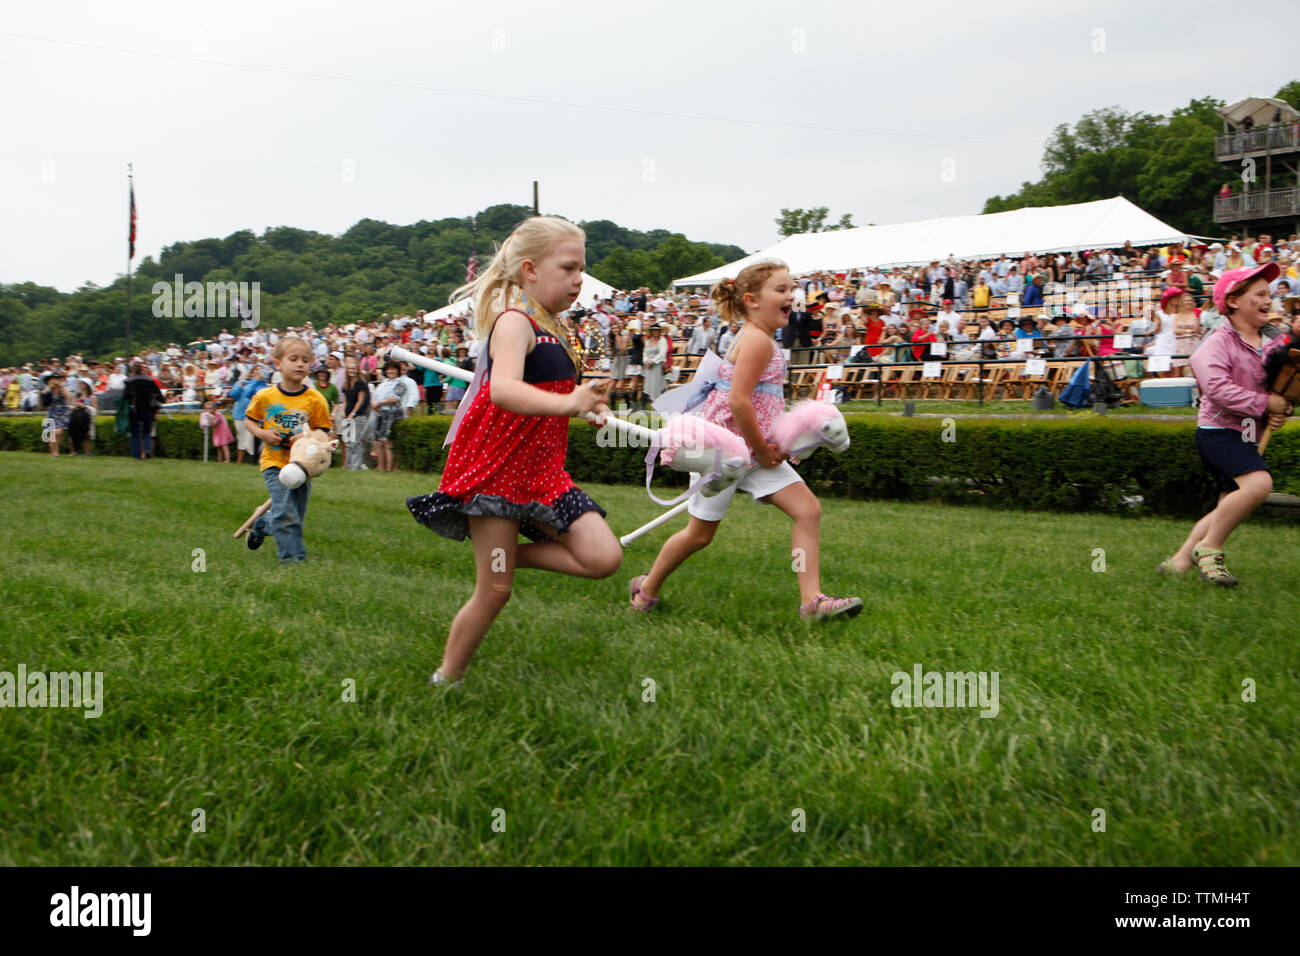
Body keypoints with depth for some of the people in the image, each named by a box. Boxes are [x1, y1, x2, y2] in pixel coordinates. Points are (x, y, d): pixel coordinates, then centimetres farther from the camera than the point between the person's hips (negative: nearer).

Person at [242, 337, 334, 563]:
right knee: (285, 512, -15)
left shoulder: (315, 399, -6)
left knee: (296, 515, 11)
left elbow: (323, 431, -1)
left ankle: (260, 525, 39)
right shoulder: (265, 396, -5)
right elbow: (248, 420, 9)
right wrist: (263, 433, -11)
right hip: (274, 462, -2)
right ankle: (292, 555, -2)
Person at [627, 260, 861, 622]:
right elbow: (738, 401, -26)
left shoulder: (762, 340, 14)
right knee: (700, 532, 5)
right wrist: (763, 451, -17)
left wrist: (772, 446, 7)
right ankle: (647, 589, 28)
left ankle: (812, 602, -1)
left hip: (753, 449, 9)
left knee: (809, 509, -2)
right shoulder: (757, 340, -17)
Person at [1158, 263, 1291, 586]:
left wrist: (1282, 410, -2)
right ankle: (1208, 548, -13)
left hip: (1245, 438, 9)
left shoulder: (1269, 346, 12)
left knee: (1231, 507, 10)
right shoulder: (1219, 342, -11)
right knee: (1258, 482, -28)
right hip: (1218, 432, -9)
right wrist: (1264, 402, -19)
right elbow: (1217, 388, -25)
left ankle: (1180, 560, 19)